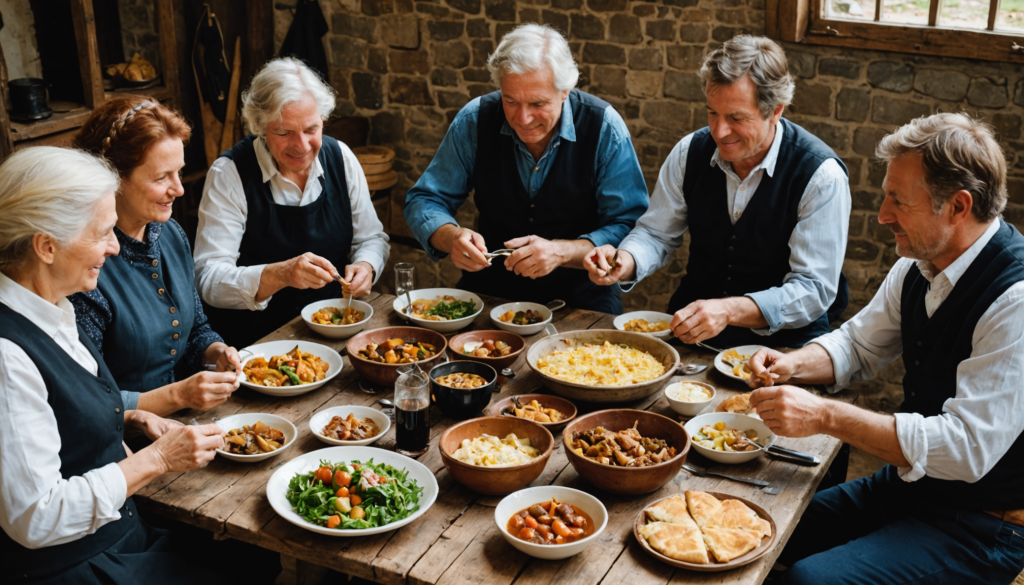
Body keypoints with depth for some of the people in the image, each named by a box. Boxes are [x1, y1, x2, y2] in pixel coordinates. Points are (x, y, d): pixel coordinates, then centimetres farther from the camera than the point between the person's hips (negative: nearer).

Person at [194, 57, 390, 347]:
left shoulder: (340, 157, 3)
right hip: (254, 342, -4)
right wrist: (279, 275, -32)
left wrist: (366, 266, -10)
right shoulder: (229, 174, -10)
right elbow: (208, 279, -15)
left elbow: (371, 238, 13)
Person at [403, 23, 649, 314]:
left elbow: (631, 226, -12)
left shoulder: (604, 127, -10)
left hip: (577, 289, 0)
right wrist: (452, 237, -21)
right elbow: (424, 201, 2)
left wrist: (560, 252, -28)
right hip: (489, 284, 0)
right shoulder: (475, 119, -4)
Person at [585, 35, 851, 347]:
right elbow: (656, 233, 8)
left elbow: (814, 288, -17)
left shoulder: (821, 175, -15)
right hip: (692, 333, 4)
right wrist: (625, 262, -16)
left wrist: (729, 311, -31)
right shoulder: (690, 152, -1)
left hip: (782, 340, -3)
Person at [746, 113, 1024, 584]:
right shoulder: (919, 265, 0)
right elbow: (858, 346, 14)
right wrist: (792, 364, -7)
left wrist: (825, 416, -30)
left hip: (983, 526, -8)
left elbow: (967, 448, -30)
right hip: (909, 485, 8)